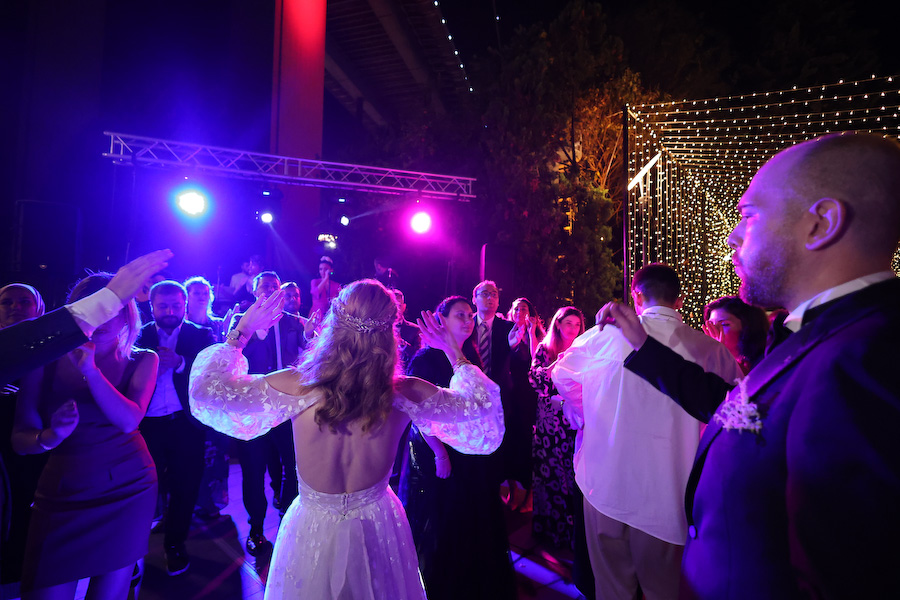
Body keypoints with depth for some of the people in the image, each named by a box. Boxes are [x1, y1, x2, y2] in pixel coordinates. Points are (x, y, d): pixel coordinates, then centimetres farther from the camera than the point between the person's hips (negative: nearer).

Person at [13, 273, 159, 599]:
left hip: (129, 493, 0)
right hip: (61, 498, 0)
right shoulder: (46, 360, -3)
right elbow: (20, 438, -3)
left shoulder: (142, 360, -2)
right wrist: (49, 437, -25)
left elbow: (129, 420, -16)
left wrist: (90, 368, -22)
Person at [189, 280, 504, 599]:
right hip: (377, 530, 1)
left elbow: (207, 391, -11)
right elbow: (480, 406, -8)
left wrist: (240, 332, -2)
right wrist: (456, 355, 0)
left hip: (312, 530, 0)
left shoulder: (296, 386, -26)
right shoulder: (407, 394, -23)